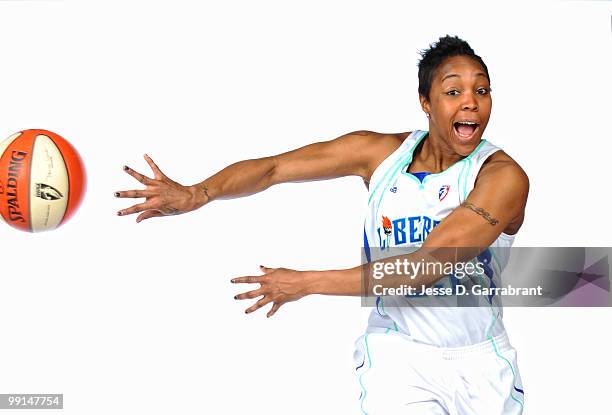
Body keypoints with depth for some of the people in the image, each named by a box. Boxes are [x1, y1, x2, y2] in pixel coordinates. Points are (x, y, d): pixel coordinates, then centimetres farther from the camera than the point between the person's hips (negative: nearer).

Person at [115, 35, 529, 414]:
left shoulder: (503, 176, -16)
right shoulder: (378, 152, -5)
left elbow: (424, 267, -24)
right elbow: (274, 167, -11)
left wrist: (307, 282, -21)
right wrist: (197, 193, -29)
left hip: (482, 365, -1)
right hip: (398, 354, 1)